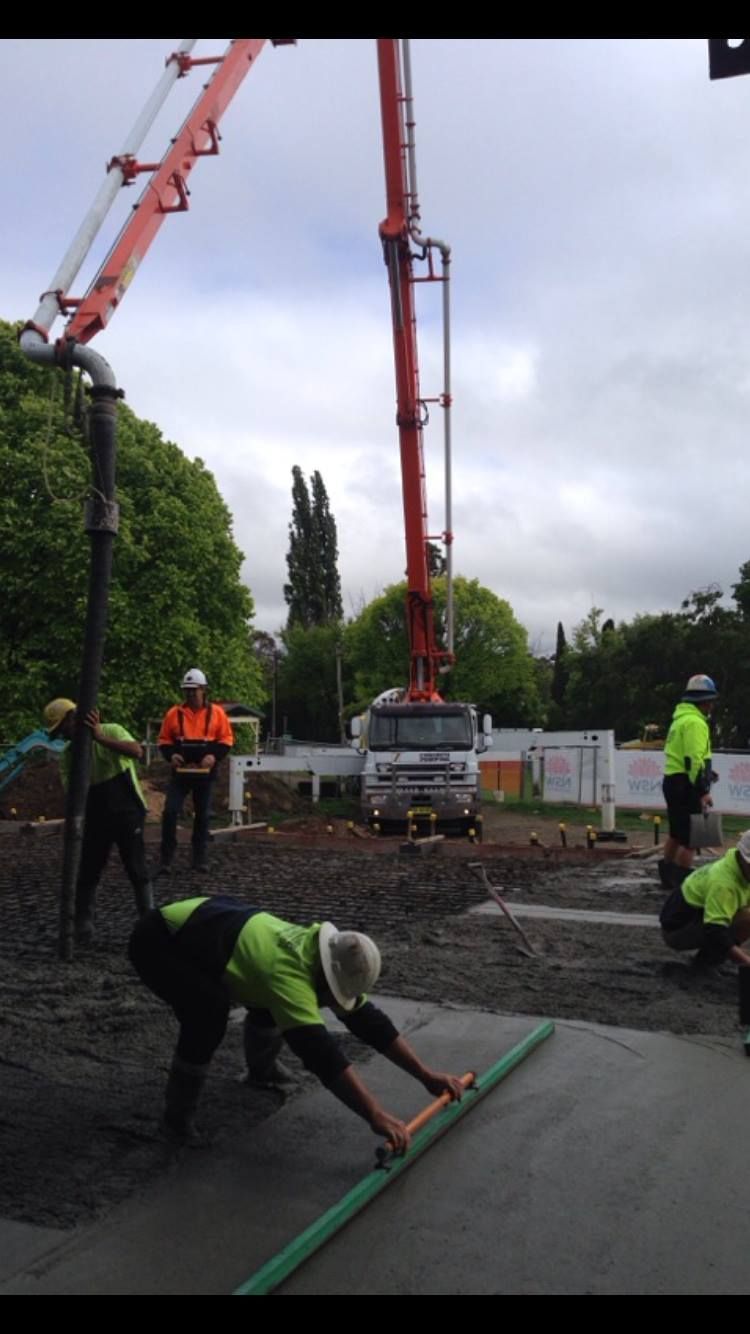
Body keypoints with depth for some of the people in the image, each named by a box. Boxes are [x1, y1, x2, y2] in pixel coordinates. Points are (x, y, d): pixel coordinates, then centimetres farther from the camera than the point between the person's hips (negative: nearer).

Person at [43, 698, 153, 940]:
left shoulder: (111, 731, -11)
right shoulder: (67, 754, 3)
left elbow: (137, 751, -30)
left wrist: (99, 737, -37)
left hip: (128, 813, -4)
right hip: (96, 817, 4)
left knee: (137, 870, -1)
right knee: (88, 873, 6)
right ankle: (83, 926, 19)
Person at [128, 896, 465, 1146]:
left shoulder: (327, 958, -8)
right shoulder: (288, 970, -36)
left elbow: (368, 1021, -2)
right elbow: (322, 1053, -41)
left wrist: (426, 1075, -3)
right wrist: (376, 1116, -41)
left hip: (203, 926, 9)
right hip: (158, 942, -9)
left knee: (272, 1000, 9)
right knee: (210, 1009, -30)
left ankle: (262, 1069, 35)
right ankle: (178, 1113, -8)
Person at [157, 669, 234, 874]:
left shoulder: (216, 713, -2)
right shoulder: (174, 713, 0)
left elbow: (226, 739, 1)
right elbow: (164, 740, 7)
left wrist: (214, 756, -16)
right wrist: (171, 755, -13)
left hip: (205, 773, 0)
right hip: (180, 772, 0)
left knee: (202, 815, 9)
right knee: (170, 812, -10)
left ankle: (200, 859, 20)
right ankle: (166, 860, -2)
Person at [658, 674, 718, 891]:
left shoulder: (681, 718, 18)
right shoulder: (695, 722, -15)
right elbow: (694, 759, -23)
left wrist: (705, 774, 21)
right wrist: (702, 791, -23)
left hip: (672, 781, 11)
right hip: (685, 785, -11)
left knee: (676, 833, 21)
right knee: (690, 837, -7)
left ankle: (667, 877, 30)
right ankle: (683, 881, -5)